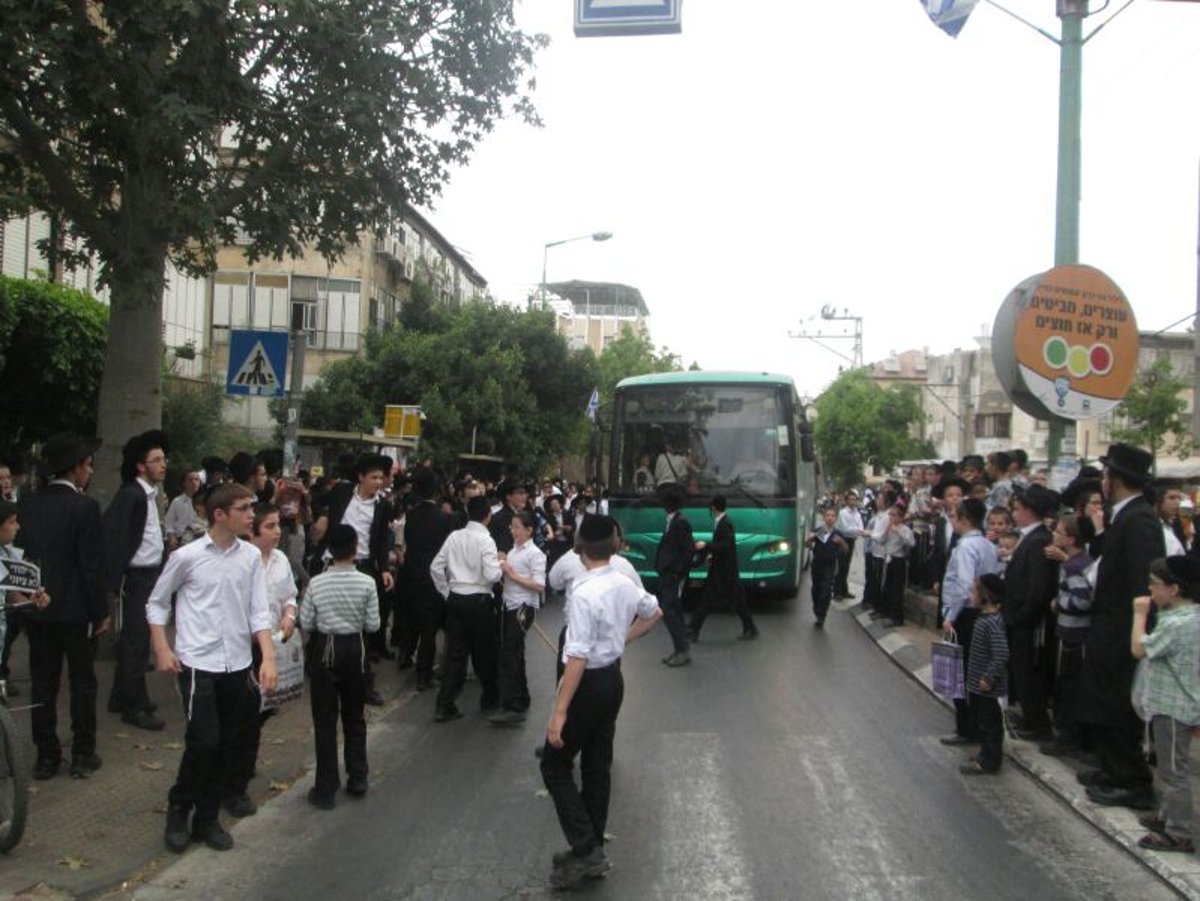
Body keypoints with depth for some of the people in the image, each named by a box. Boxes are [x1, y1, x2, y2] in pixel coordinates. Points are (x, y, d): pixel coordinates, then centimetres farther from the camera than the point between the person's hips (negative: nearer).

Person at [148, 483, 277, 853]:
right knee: (204, 742, -8)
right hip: (197, 663, -4)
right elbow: (157, 603, 5)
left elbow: (258, 612, 1)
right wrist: (162, 650, -4)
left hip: (237, 665, 4)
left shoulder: (251, 556, 0)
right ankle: (178, 811, 17)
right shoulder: (187, 556, -8)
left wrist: (268, 657, -9)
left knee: (224, 746, 10)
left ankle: (207, 818, 26)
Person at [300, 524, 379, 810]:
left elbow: (305, 624, -7)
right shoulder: (366, 583, -12)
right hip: (354, 649, 1)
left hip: (324, 650, -1)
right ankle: (357, 779, 26)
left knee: (325, 721, 6)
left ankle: (326, 789, 10)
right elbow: (373, 625, -7)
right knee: (354, 717, 18)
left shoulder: (316, 583, -12)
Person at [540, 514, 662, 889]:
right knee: (598, 766, 17)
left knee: (556, 765, 5)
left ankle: (585, 849, -2)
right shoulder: (625, 585, 1)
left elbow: (577, 658, -27)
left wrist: (559, 711, -24)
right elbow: (654, 613, 21)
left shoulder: (584, 593, -24)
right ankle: (592, 850, 27)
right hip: (614, 678, 8)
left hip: (590, 683, -8)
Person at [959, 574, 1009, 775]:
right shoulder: (985, 617, 6)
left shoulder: (992, 623, -25)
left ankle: (989, 762, 15)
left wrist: (988, 678, -25)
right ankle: (986, 755, 34)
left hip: (985, 686, -10)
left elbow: (1001, 655, -29)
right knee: (981, 719, 20)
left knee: (988, 721, 3)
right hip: (977, 684, 10)